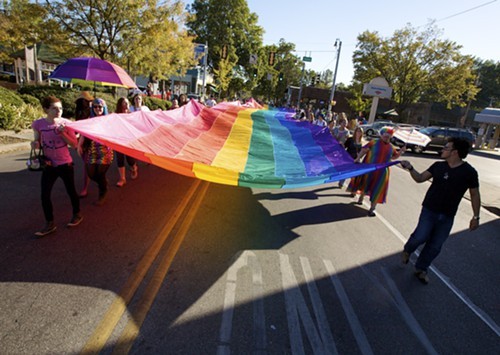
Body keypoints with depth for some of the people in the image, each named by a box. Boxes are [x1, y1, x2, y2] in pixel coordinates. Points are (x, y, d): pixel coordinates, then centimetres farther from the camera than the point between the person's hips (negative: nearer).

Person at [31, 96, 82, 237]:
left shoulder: (66, 123, -9)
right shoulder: (38, 124, -6)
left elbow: (74, 144, -7)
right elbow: (37, 142, 7)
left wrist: (62, 133, -20)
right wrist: (35, 144, -16)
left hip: (65, 164, -1)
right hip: (49, 165, 1)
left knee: (71, 191, 12)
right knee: (45, 195, 0)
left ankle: (77, 215, 34)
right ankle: (50, 224, 16)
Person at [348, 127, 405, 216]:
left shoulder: (391, 147, 7)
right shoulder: (374, 143, -6)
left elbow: (394, 157, 21)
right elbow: (364, 150, -8)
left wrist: (401, 151, 4)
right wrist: (358, 158, -20)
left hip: (381, 173, 3)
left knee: (377, 190, 2)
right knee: (364, 184, 17)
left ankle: (372, 208, 13)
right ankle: (361, 197, 45)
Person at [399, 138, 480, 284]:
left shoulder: (469, 172, -9)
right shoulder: (438, 166, -2)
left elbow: (474, 195, -1)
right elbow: (420, 178, 4)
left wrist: (475, 216, 0)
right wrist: (410, 168, -13)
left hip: (447, 216, 0)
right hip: (429, 210, 0)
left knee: (435, 246, 7)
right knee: (421, 237, -12)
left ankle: (421, 268, 27)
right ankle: (407, 250, 20)